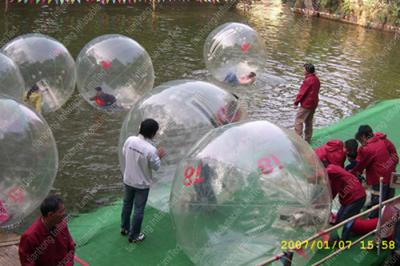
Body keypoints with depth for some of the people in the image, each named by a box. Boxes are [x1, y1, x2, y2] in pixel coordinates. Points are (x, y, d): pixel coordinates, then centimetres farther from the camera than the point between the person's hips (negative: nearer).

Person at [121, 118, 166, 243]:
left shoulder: (130, 140, -14)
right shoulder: (150, 150, -29)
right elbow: (156, 167, -15)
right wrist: (159, 156, 1)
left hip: (128, 180, 5)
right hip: (142, 184, -5)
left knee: (127, 204, 25)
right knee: (139, 210, 13)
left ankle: (124, 228, 44)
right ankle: (134, 235, 27)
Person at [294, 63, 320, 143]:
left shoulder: (308, 80, -19)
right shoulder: (316, 79, 8)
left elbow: (302, 92, -16)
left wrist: (296, 102, -7)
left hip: (306, 104, -9)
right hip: (313, 104, 9)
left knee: (298, 121, -4)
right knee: (309, 122, 16)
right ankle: (307, 139, 21)